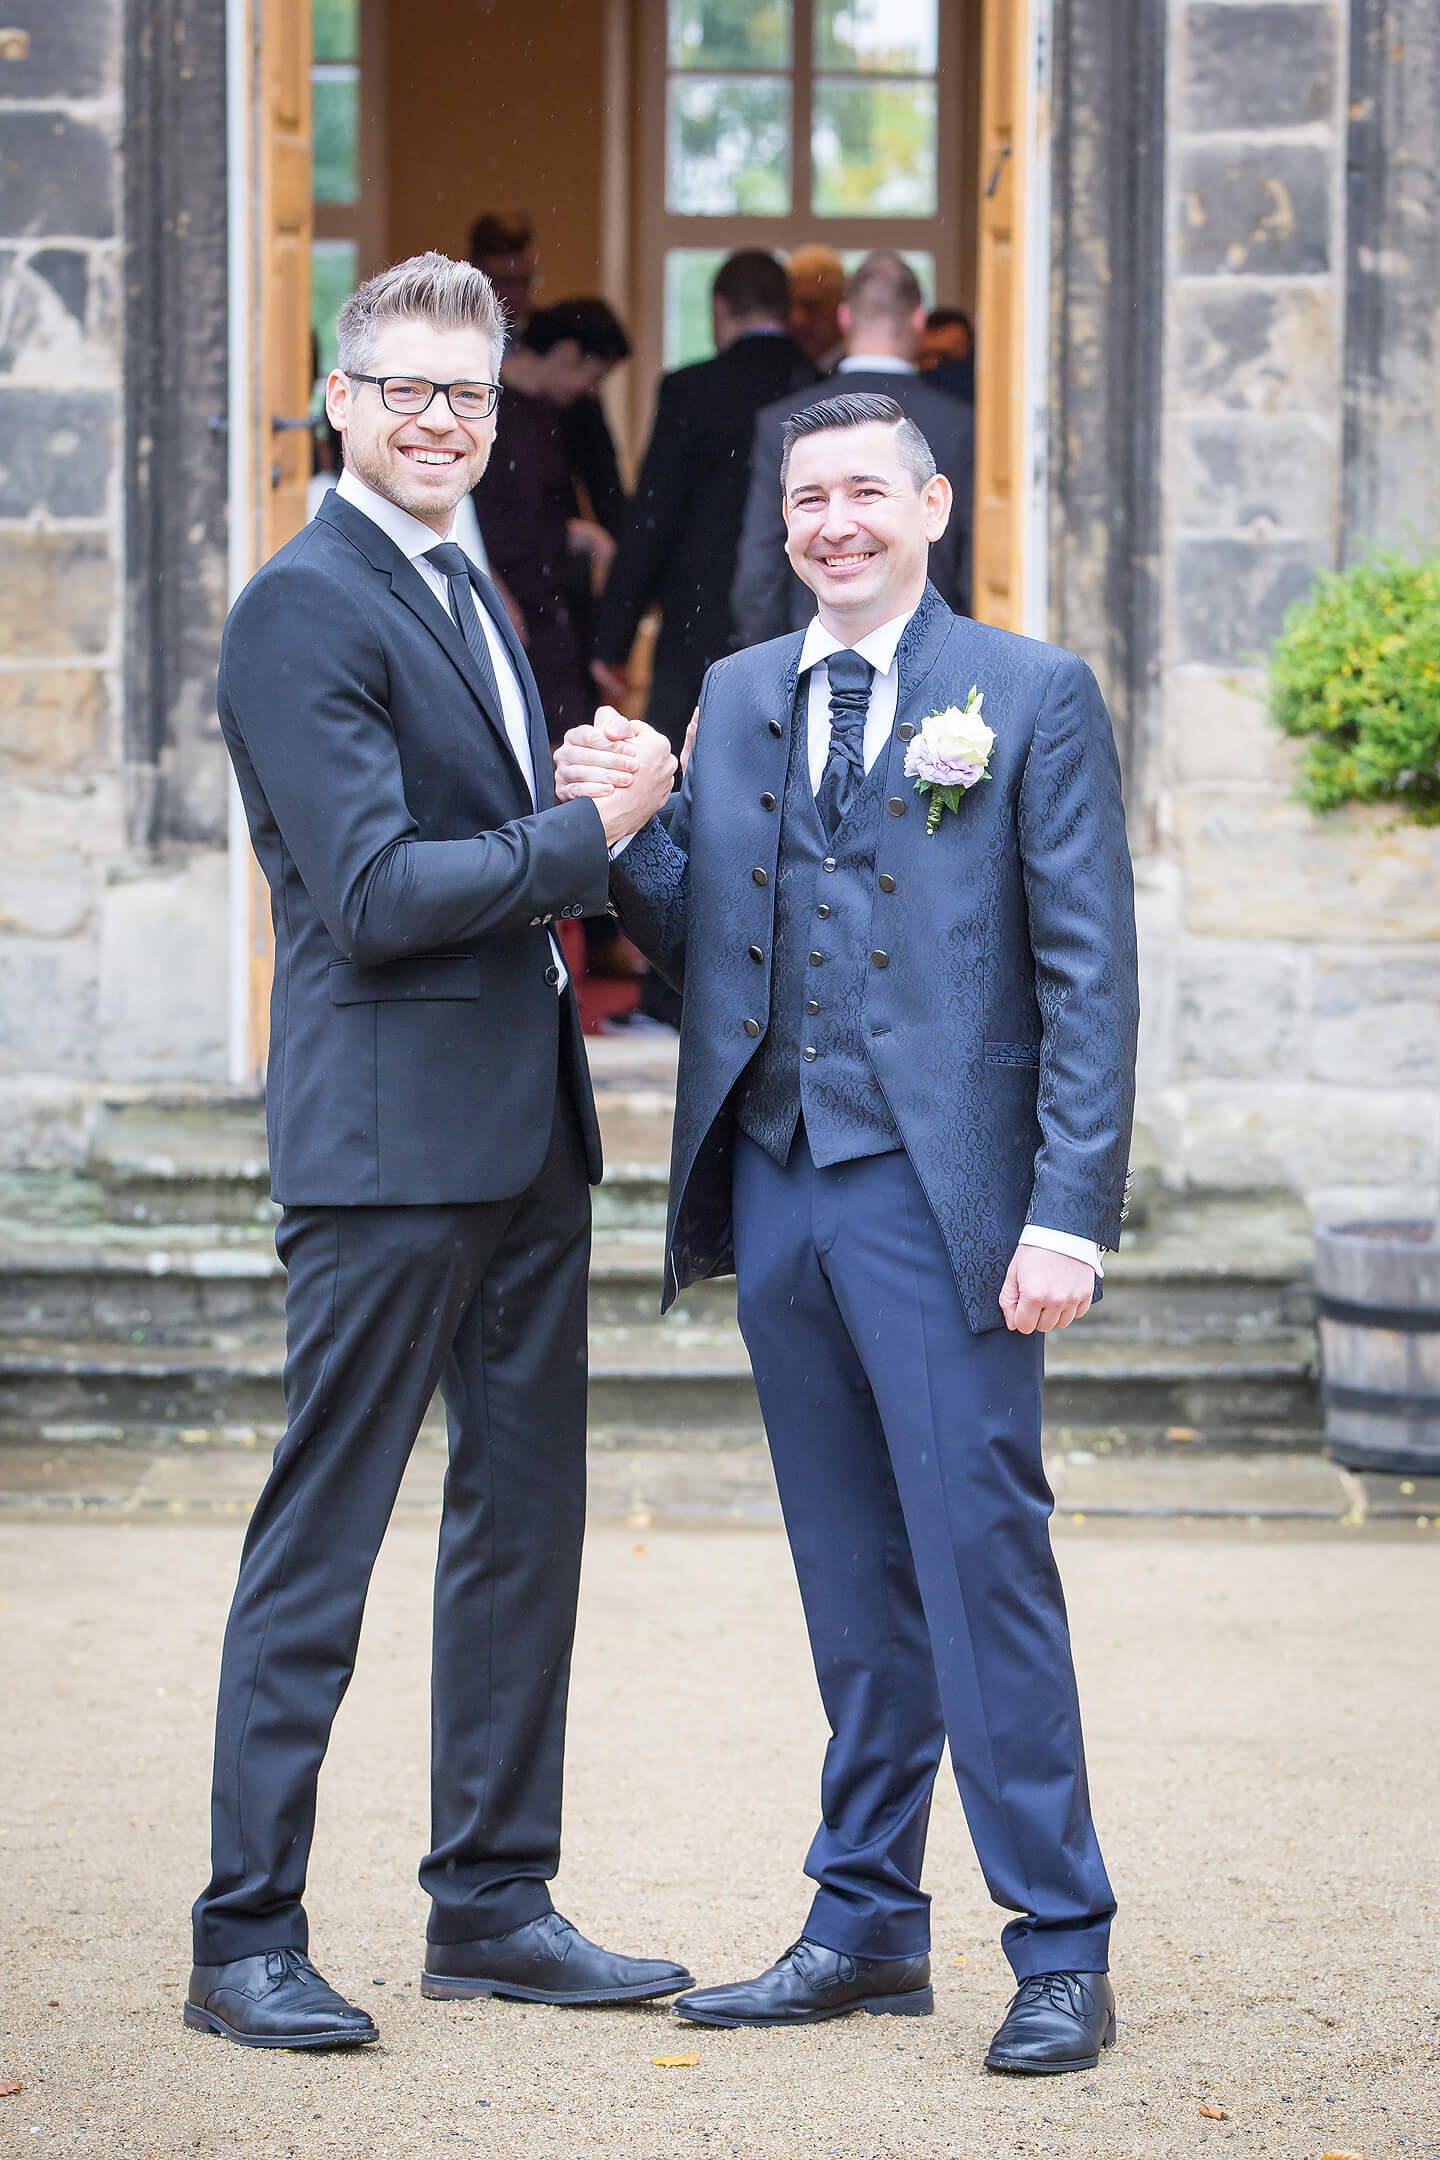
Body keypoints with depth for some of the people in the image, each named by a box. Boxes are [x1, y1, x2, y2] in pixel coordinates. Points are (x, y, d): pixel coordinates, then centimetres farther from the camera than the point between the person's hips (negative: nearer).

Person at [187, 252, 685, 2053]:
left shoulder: (468, 598, 18)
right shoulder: (303, 610, -11)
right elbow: (372, 893, -19)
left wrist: (579, 835, 4)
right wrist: (588, 837, -12)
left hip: (525, 1130, 9)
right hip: (386, 1138, -9)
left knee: (526, 1522, 12)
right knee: (319, 1540, -4)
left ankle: (492, 1902, 21)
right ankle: (246, 1937, 1)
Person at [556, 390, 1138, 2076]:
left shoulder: (1032, 697, -1)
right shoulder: (735, 697, 14)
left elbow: (1090, 975, -5)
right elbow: (691, 938, 12)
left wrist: (1071, 1213, -12)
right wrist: (615, 827, -7)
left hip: (938, 1194, -5)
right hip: (774, 1183, 5)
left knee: (983, 1559, -6)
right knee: (850, 1577, 11)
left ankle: (1059, 1951, 1)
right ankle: (867, 1925, 19)